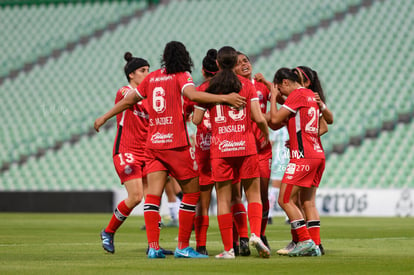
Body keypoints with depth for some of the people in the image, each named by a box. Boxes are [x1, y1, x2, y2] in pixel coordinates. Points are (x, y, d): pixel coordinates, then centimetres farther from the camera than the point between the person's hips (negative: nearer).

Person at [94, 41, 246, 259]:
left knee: (153, 195, 0)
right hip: (176, 143, -5)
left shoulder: (152, 77, 14)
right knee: (191, 192, 5)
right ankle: (183, 247, 2)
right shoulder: (181, 76, -2)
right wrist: (225, 98, -25)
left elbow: (128, 100, 20)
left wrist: (104, 118, 33)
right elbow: (193, 95, -22)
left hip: (153, 143, 5)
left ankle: (153, 247, -9)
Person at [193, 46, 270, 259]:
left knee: (223, 199, 4)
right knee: (253, 194, 10)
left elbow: (196, 120, 1)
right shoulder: (247, 85, 2)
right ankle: (255, 234, -12)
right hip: (246, 147, 0)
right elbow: (258, 118, -4)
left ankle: (228, 248, 1)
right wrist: (266, 134, 15)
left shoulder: (209, 87, 3)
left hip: (220, 149, 0)